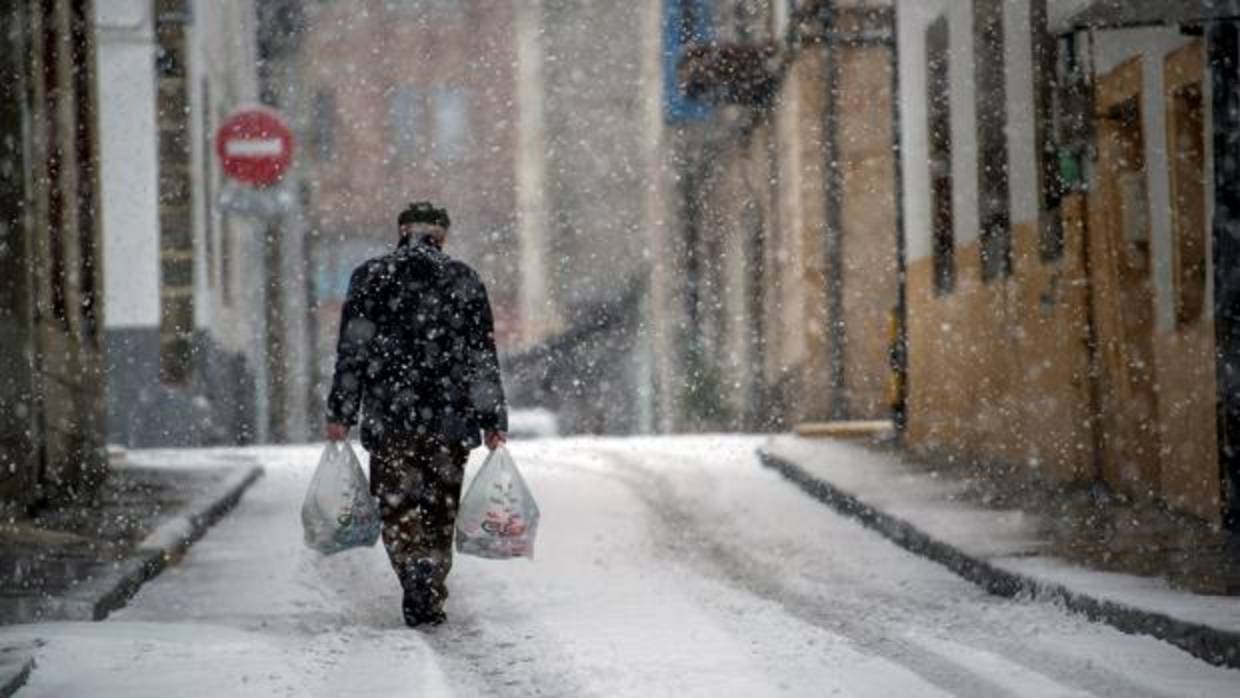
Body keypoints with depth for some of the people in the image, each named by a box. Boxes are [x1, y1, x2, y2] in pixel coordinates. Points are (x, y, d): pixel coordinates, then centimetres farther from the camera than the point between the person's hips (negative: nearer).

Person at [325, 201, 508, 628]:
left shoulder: (371, 278, 3)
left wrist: (340, 413, 3)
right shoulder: (463, 281, 6)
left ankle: (417, 576, -22)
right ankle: (431, 598, 12)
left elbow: (351, 352, -1)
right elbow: (483, 358, 4)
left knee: (399, 510, 2)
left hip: (388, 419, -1)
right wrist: (492, 421, 7)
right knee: (439, 510, 12)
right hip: (450, 420, 1)